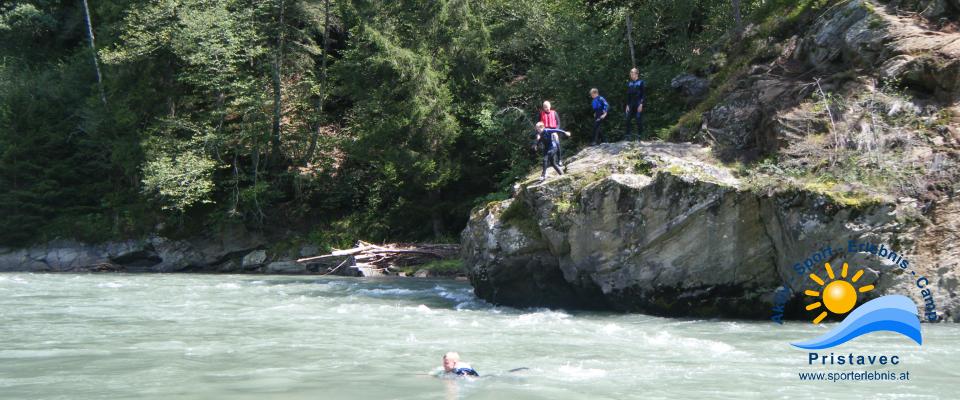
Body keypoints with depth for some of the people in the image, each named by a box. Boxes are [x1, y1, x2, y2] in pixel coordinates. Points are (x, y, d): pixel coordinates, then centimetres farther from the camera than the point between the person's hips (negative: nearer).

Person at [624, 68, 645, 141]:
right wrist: (627, 105, 8)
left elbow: (642, 94, -4)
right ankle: (628, 135, -1)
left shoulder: (640, 82, 0)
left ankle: (639, 136, 0)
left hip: (638, 104, -5)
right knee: (627, 119, -4)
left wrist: (641, 104, -12)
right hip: (631, 104, 5)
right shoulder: (629, 83, 13)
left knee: (639, 120, -5)